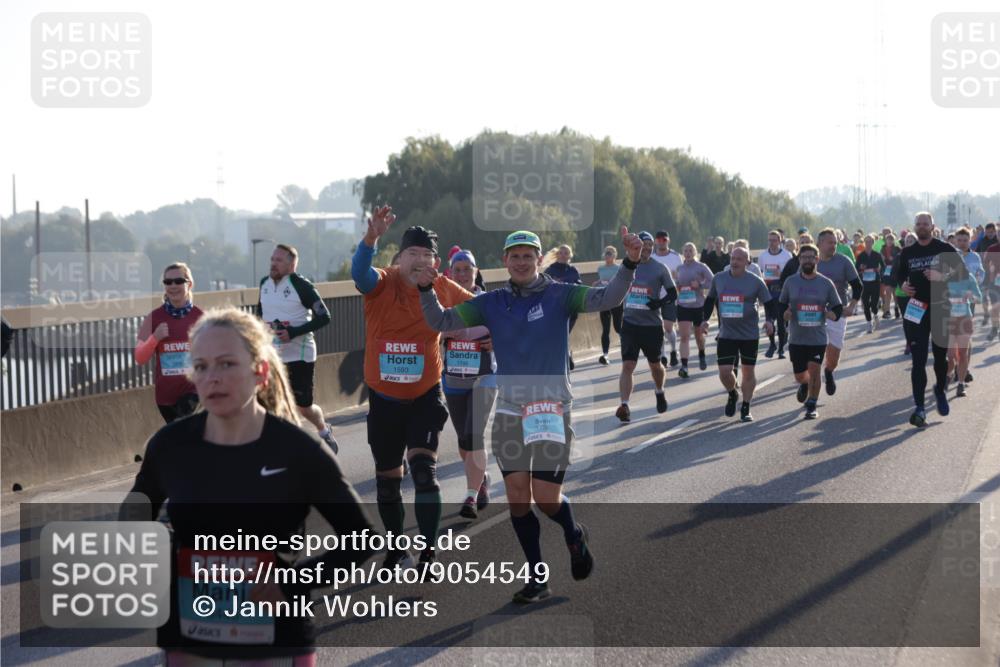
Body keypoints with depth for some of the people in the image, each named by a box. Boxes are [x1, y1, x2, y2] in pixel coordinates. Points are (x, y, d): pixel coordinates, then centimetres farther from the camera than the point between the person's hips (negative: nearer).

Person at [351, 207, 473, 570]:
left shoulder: (445, 290, -7)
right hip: (383, 399, 1)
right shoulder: (383, 284, -13)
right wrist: (371, 238, -54)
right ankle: (396, 547, 32)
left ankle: (428, 553, -11)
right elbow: (360, 272, -36)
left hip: (425, 397, -1)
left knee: (423, 469, -16)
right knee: (387, 477, 13)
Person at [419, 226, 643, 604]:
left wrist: (629, 264, -34)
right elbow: (442, 322, 2)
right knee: (517, 498, 3)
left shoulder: (559, 296, -5)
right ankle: (537, 579, 17)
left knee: (546, 499, -6)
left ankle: (574, 537, 29)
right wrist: (426, 291, -15)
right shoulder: (492, 303, 4)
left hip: (552, 409, -3)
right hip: (509, 410, 3)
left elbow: (606, 298, -18)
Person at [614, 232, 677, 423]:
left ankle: (659, 392, 44)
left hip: (652, 324, -1)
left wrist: (660, 302, -20)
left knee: (655, 365, 15)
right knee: (627, 366, -11)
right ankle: (624, 406, -17)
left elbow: (673, 293, -1)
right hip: (630, 323, 1)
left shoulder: (660, 268, -2)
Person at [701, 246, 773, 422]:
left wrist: (769, 321, -17)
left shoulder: (755, 282, -5)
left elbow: (768, 303, -1)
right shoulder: (718, 279, 3)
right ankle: (732, 395, 25)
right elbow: (710, 300, 17)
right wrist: (705, 319, 7)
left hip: (750, 335, -2)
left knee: (748, 371, 5)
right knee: (724, 371, -6)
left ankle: (745, 409, 18)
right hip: (726, 334, 2)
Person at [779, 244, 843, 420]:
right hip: (796, 338, 1)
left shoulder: (826, 283, 0)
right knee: (800, 376, 7)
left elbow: (838, 309, 6)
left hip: (818, 338, -1)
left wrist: (831, 314, -16)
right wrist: (785, 314, -11)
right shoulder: (791, 282, 2)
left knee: (814, 370, -7)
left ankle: (811, 406, 11)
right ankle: (804, 384, 43)